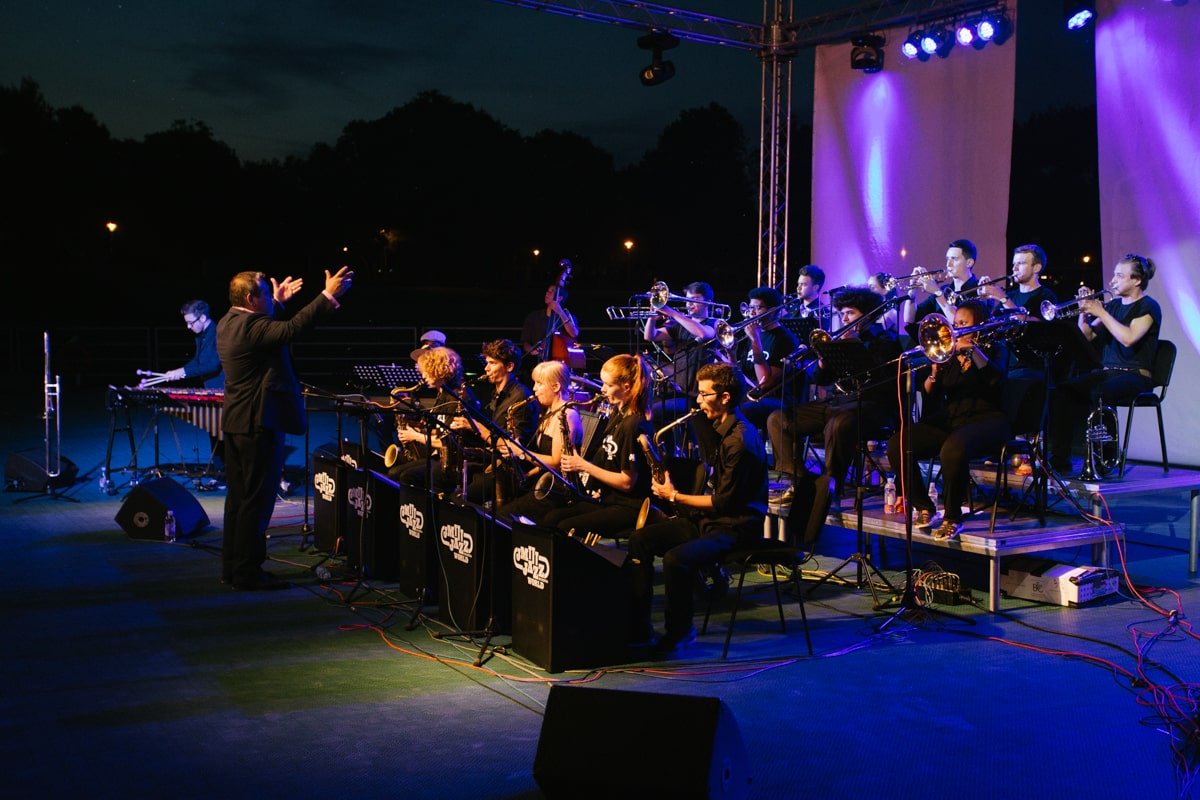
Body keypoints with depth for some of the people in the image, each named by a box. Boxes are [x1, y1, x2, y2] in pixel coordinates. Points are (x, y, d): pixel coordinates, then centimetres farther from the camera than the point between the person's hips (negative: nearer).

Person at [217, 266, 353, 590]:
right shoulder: (250, 326, -19)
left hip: (235, 422, 10)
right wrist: (328, 295, -25)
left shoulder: (227, 324, 11)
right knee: (257, 500, -4)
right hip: (260, 423, -10)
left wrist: (277, 302, 33)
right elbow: (293, 328, -28)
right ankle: (248, 571, 1)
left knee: (238, 496, 15)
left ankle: (232, 565, 22)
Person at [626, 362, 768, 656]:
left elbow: (724, 502, -20)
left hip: (737, 525, -10)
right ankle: (639, 626, 0)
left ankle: (680, 631, -7)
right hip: (708, 519, 10)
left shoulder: (741, 440, -22)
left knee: (675, 559, -32)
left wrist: (674, 496, -11)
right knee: (639, 539, 0)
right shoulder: (719, 427, 9)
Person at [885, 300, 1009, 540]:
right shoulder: (951, 353, 18)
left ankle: (953, 518, -20)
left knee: (953, 450, -39)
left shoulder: (994, 350, 7)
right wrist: (934, 373, -10)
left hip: (985, 419, -5)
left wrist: (972, 348, -20)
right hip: (949, 419, 6)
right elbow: (928, 392, 10)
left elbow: (996, 378, -16)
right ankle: (924, 508, -5)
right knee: (897, 445, -16)